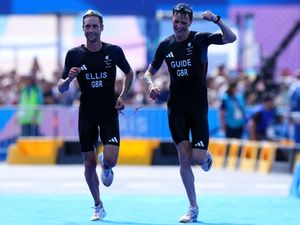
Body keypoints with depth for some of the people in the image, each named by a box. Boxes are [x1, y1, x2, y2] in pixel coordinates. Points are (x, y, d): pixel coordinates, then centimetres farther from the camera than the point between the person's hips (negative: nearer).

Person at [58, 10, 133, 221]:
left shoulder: (114, 51, -5)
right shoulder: (74, 54, -5)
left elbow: (129, 73, 13)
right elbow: (61, 88, 0)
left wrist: (122, 96, 1)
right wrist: (69, 79, -22)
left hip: (110, 112, -1)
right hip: (87, 114, 1)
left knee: (111, 159, -16)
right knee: (89, 163, 2)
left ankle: (105, 166, 24)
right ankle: (98, 207, 19)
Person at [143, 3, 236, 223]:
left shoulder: (200, 39, -5)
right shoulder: (166, 45, 5)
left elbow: (231, 38, -18)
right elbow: (150, 71, 15)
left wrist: (217, 20, -34)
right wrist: (151, 85, -7)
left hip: (198, 106, -2)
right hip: (176, 106, 2)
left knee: (197, 158, -9)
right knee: (184, 157, -4)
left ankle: (206, 155, 31)